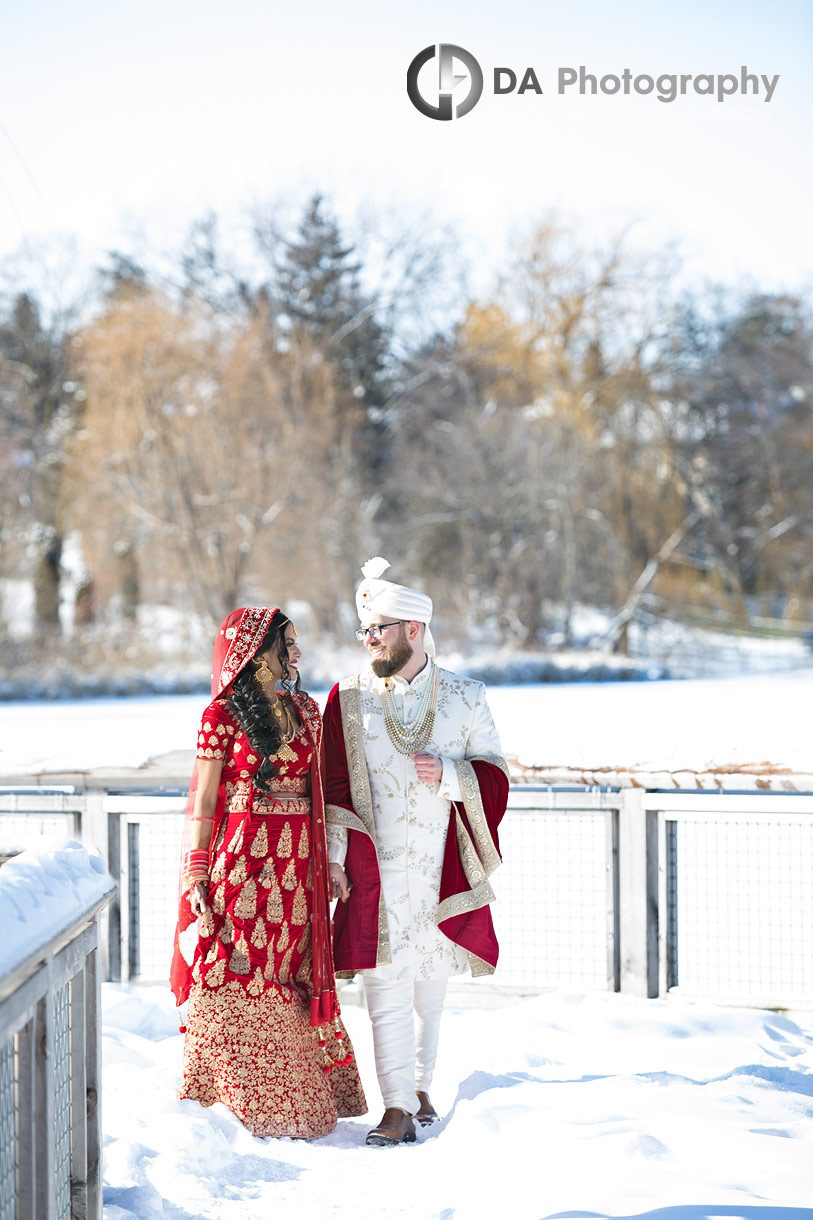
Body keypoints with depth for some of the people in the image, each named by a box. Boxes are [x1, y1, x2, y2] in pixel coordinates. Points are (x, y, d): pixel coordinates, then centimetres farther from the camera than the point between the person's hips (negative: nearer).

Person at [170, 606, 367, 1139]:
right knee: (236, 976, -2)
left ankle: (293, 1101, 15)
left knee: (294, 975, 6)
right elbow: (202, 799, -3)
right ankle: (240, 1103, 8)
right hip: (241, 859, -4)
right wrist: (195, 876, -9)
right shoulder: (223, 714, -3)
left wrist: (330, 861, 9)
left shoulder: (307, 711, 12)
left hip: (297, 863, 4)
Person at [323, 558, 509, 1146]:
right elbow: (334, 786, 4)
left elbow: (495, 776, 5)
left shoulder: (465, 698, 3)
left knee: (432, 979, 11)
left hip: (444, 866, 1)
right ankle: (398, 1108, -3)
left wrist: (448, 773, -14)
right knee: (388, 985, -7)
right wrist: (333, 856, -2)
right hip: (375, 867, -1)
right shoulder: (349, 699, 2)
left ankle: (419, 1086, 29)